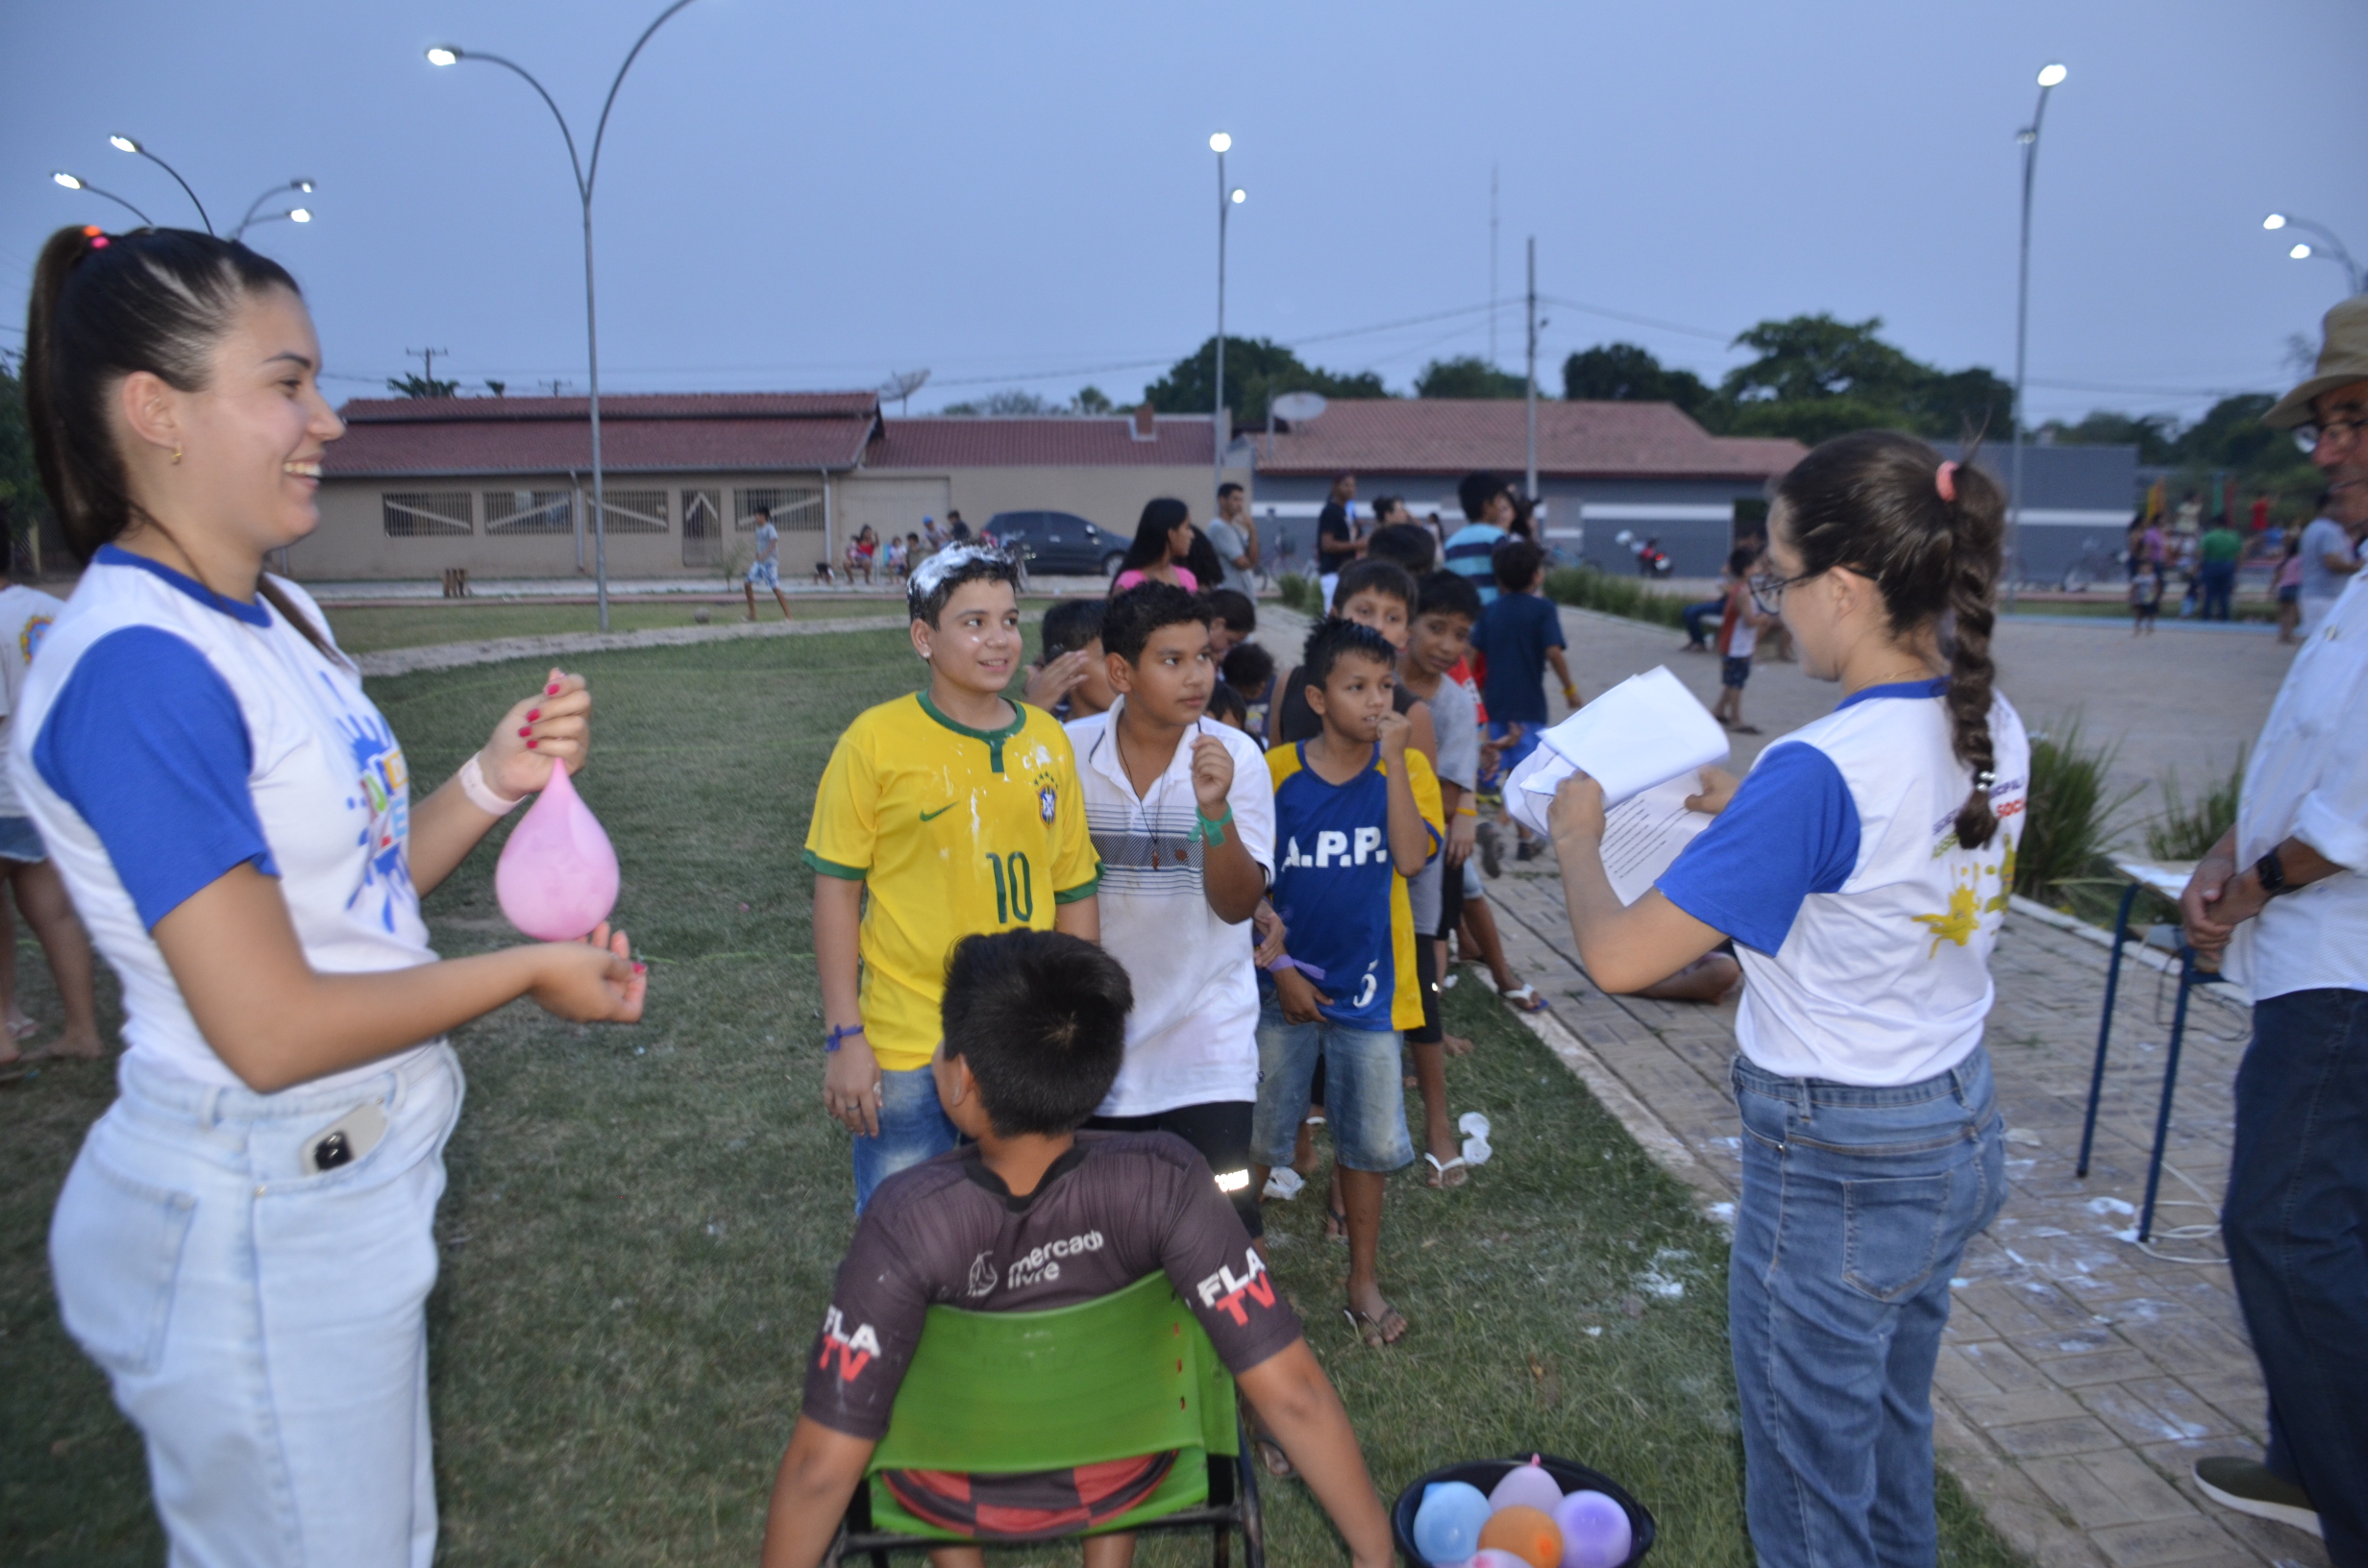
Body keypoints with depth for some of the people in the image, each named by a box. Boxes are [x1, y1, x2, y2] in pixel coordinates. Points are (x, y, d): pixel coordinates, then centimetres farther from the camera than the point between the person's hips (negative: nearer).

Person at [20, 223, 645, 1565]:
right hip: (261, 1224, -8)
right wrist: (529, 972, -14)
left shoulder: (280, 616, 4)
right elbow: (270, 1029, -25)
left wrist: (491, 785, -7)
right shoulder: (137, 665, -24)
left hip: (361, 1170, 8)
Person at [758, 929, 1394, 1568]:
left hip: (955, 1493, 0)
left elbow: (822, 1465, -28)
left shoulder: (907, 1219, -33)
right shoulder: (1163, 1179, -30)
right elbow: (1293, 1394, -28)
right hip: (1120, 1476, 1)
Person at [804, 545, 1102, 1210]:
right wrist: (844, 1037, -8)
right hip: (906, 1052, -3)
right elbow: (837, 888, -5)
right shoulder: (876, 739, -7)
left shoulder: (1048, 741, 5)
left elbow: (1074, 890, 9)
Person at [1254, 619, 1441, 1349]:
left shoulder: (1406, 770, -3)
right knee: (1255, 1134, 10)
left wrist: (1394, 760, -21)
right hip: (1286, 983, -1)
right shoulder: (1277, 769, -6)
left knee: (1368, 1139, 12)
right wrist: (1278, 967, -6)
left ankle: (1364, 1280, 29)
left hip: (1368, 987, 1)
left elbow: (1411, 858, -19)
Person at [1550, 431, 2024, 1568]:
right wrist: (1754, 817, 9)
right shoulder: (1994, 729, -3)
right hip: (1961, 1132, 8)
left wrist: (1575, 839, -8)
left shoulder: (1818, 772, -28)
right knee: (1894, 1438, 28)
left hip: (1834, 1171, -8)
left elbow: (1618, 957, -26)